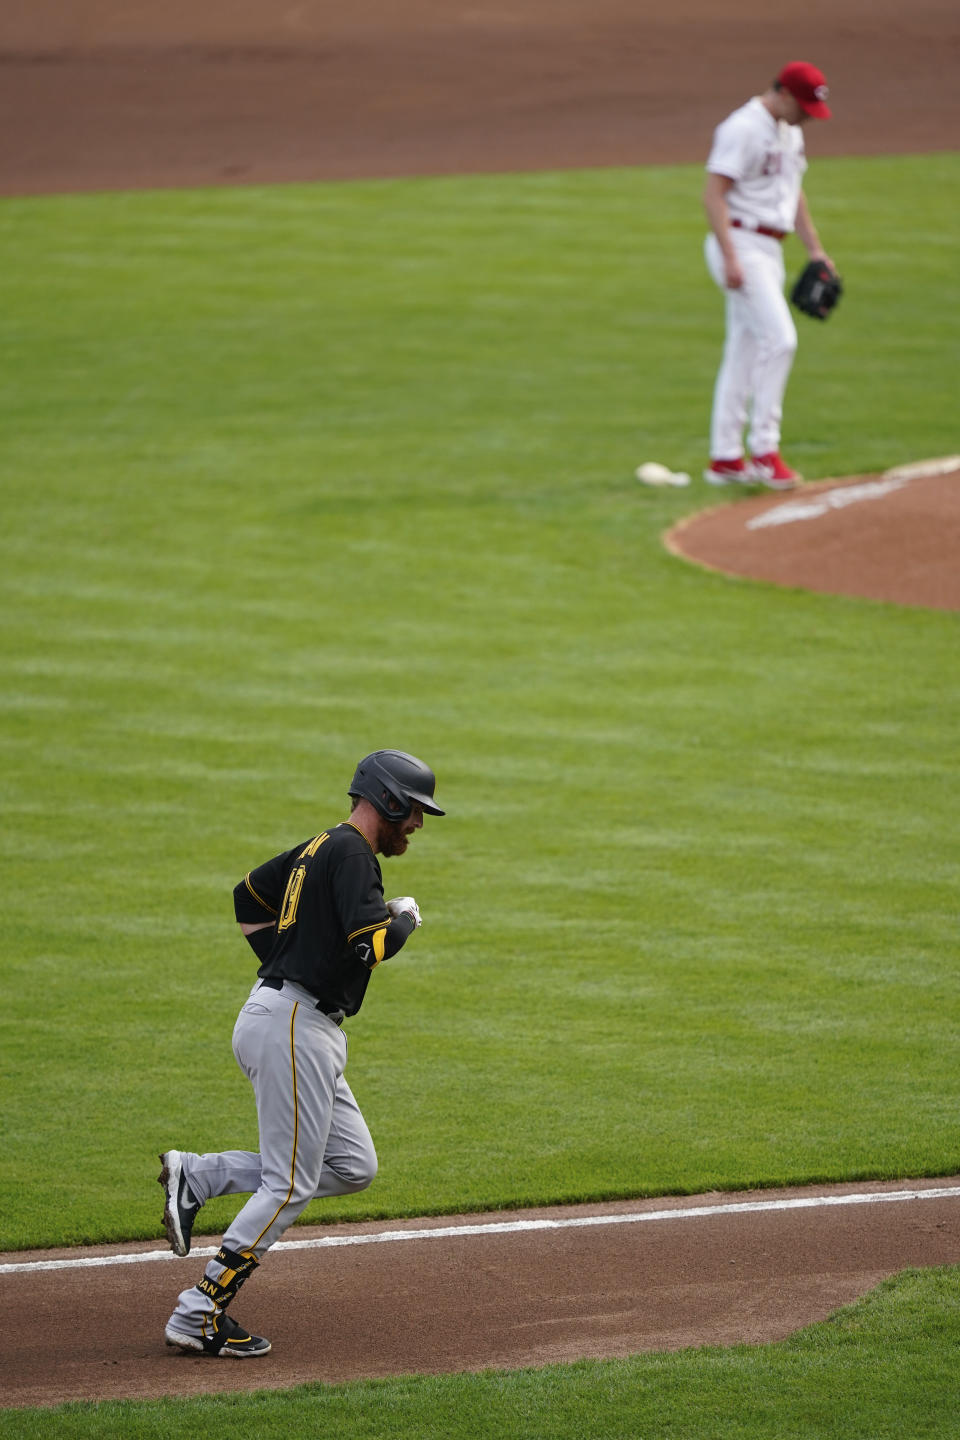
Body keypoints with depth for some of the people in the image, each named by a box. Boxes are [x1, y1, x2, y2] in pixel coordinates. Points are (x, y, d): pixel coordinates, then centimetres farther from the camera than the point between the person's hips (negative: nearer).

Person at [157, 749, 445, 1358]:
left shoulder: (321, 847, 18)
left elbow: (250, 894, 32)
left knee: (351, 1166, 8)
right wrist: (405, 916, -3)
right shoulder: (350, 852, -11)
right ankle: (201, 1312, -8)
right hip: (292, 1026, -10)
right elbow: (372, 942, -24)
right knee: (291, 1183, -8)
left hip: (304, 1028, 10)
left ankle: (197, 1176, 7)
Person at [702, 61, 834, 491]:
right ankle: (764, 450, -14)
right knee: (779, 338, -17)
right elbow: (713, 194, -19)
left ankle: (725, 459, 13)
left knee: (745, 351, 10)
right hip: (741, 243, -10)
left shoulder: (790, 132, 15)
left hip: (769, 249, 10)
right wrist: (730, 257, -26)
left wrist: (814, 247, 18)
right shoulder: (742, 129, -15)